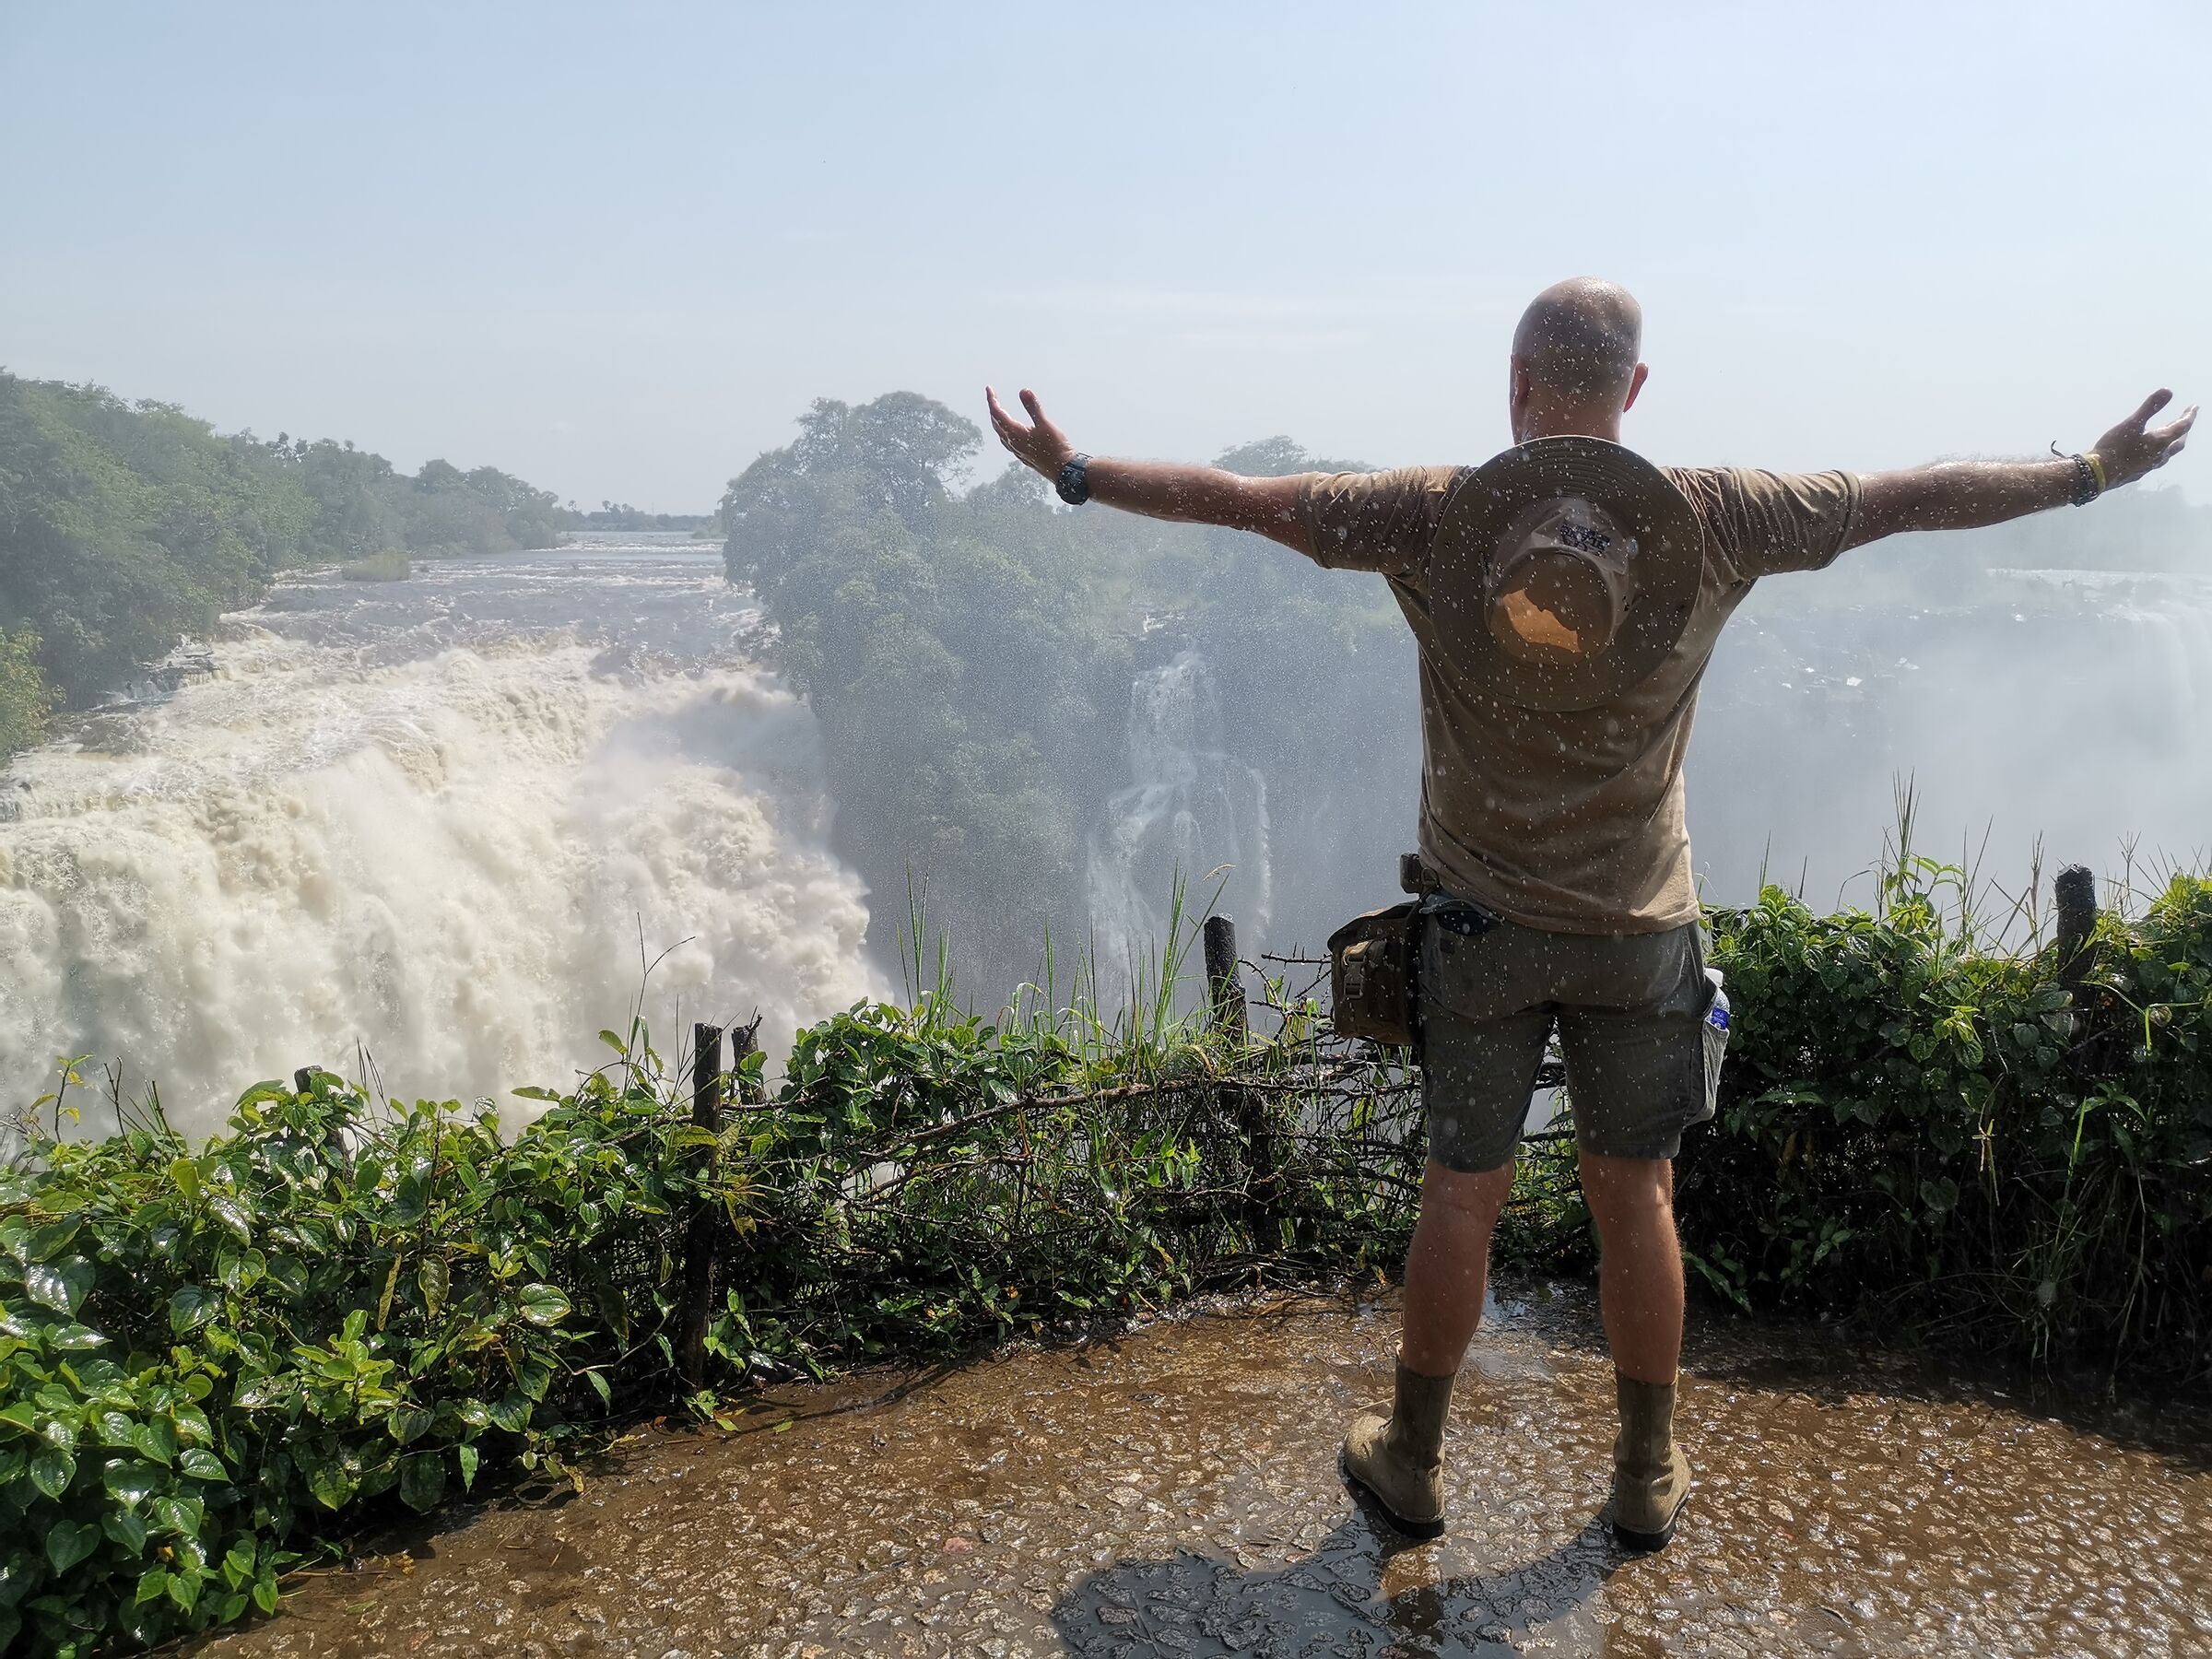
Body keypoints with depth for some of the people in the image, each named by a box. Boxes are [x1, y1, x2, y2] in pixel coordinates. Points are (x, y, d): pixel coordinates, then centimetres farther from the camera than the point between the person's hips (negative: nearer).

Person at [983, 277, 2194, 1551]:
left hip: (1482, 923, 0)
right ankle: (1650, 1477, 29)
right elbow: (1916, 497, 5)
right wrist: (2092, 475, 20)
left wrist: (1071, 470, 10)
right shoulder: (1711, 519, -6)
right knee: (1635, 1196, 14)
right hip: (1642, 929, 1)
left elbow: (1230, 497, -3)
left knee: (1463, 1195, 11)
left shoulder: (1433, 514, -9)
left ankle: (1413, 1462, 27)